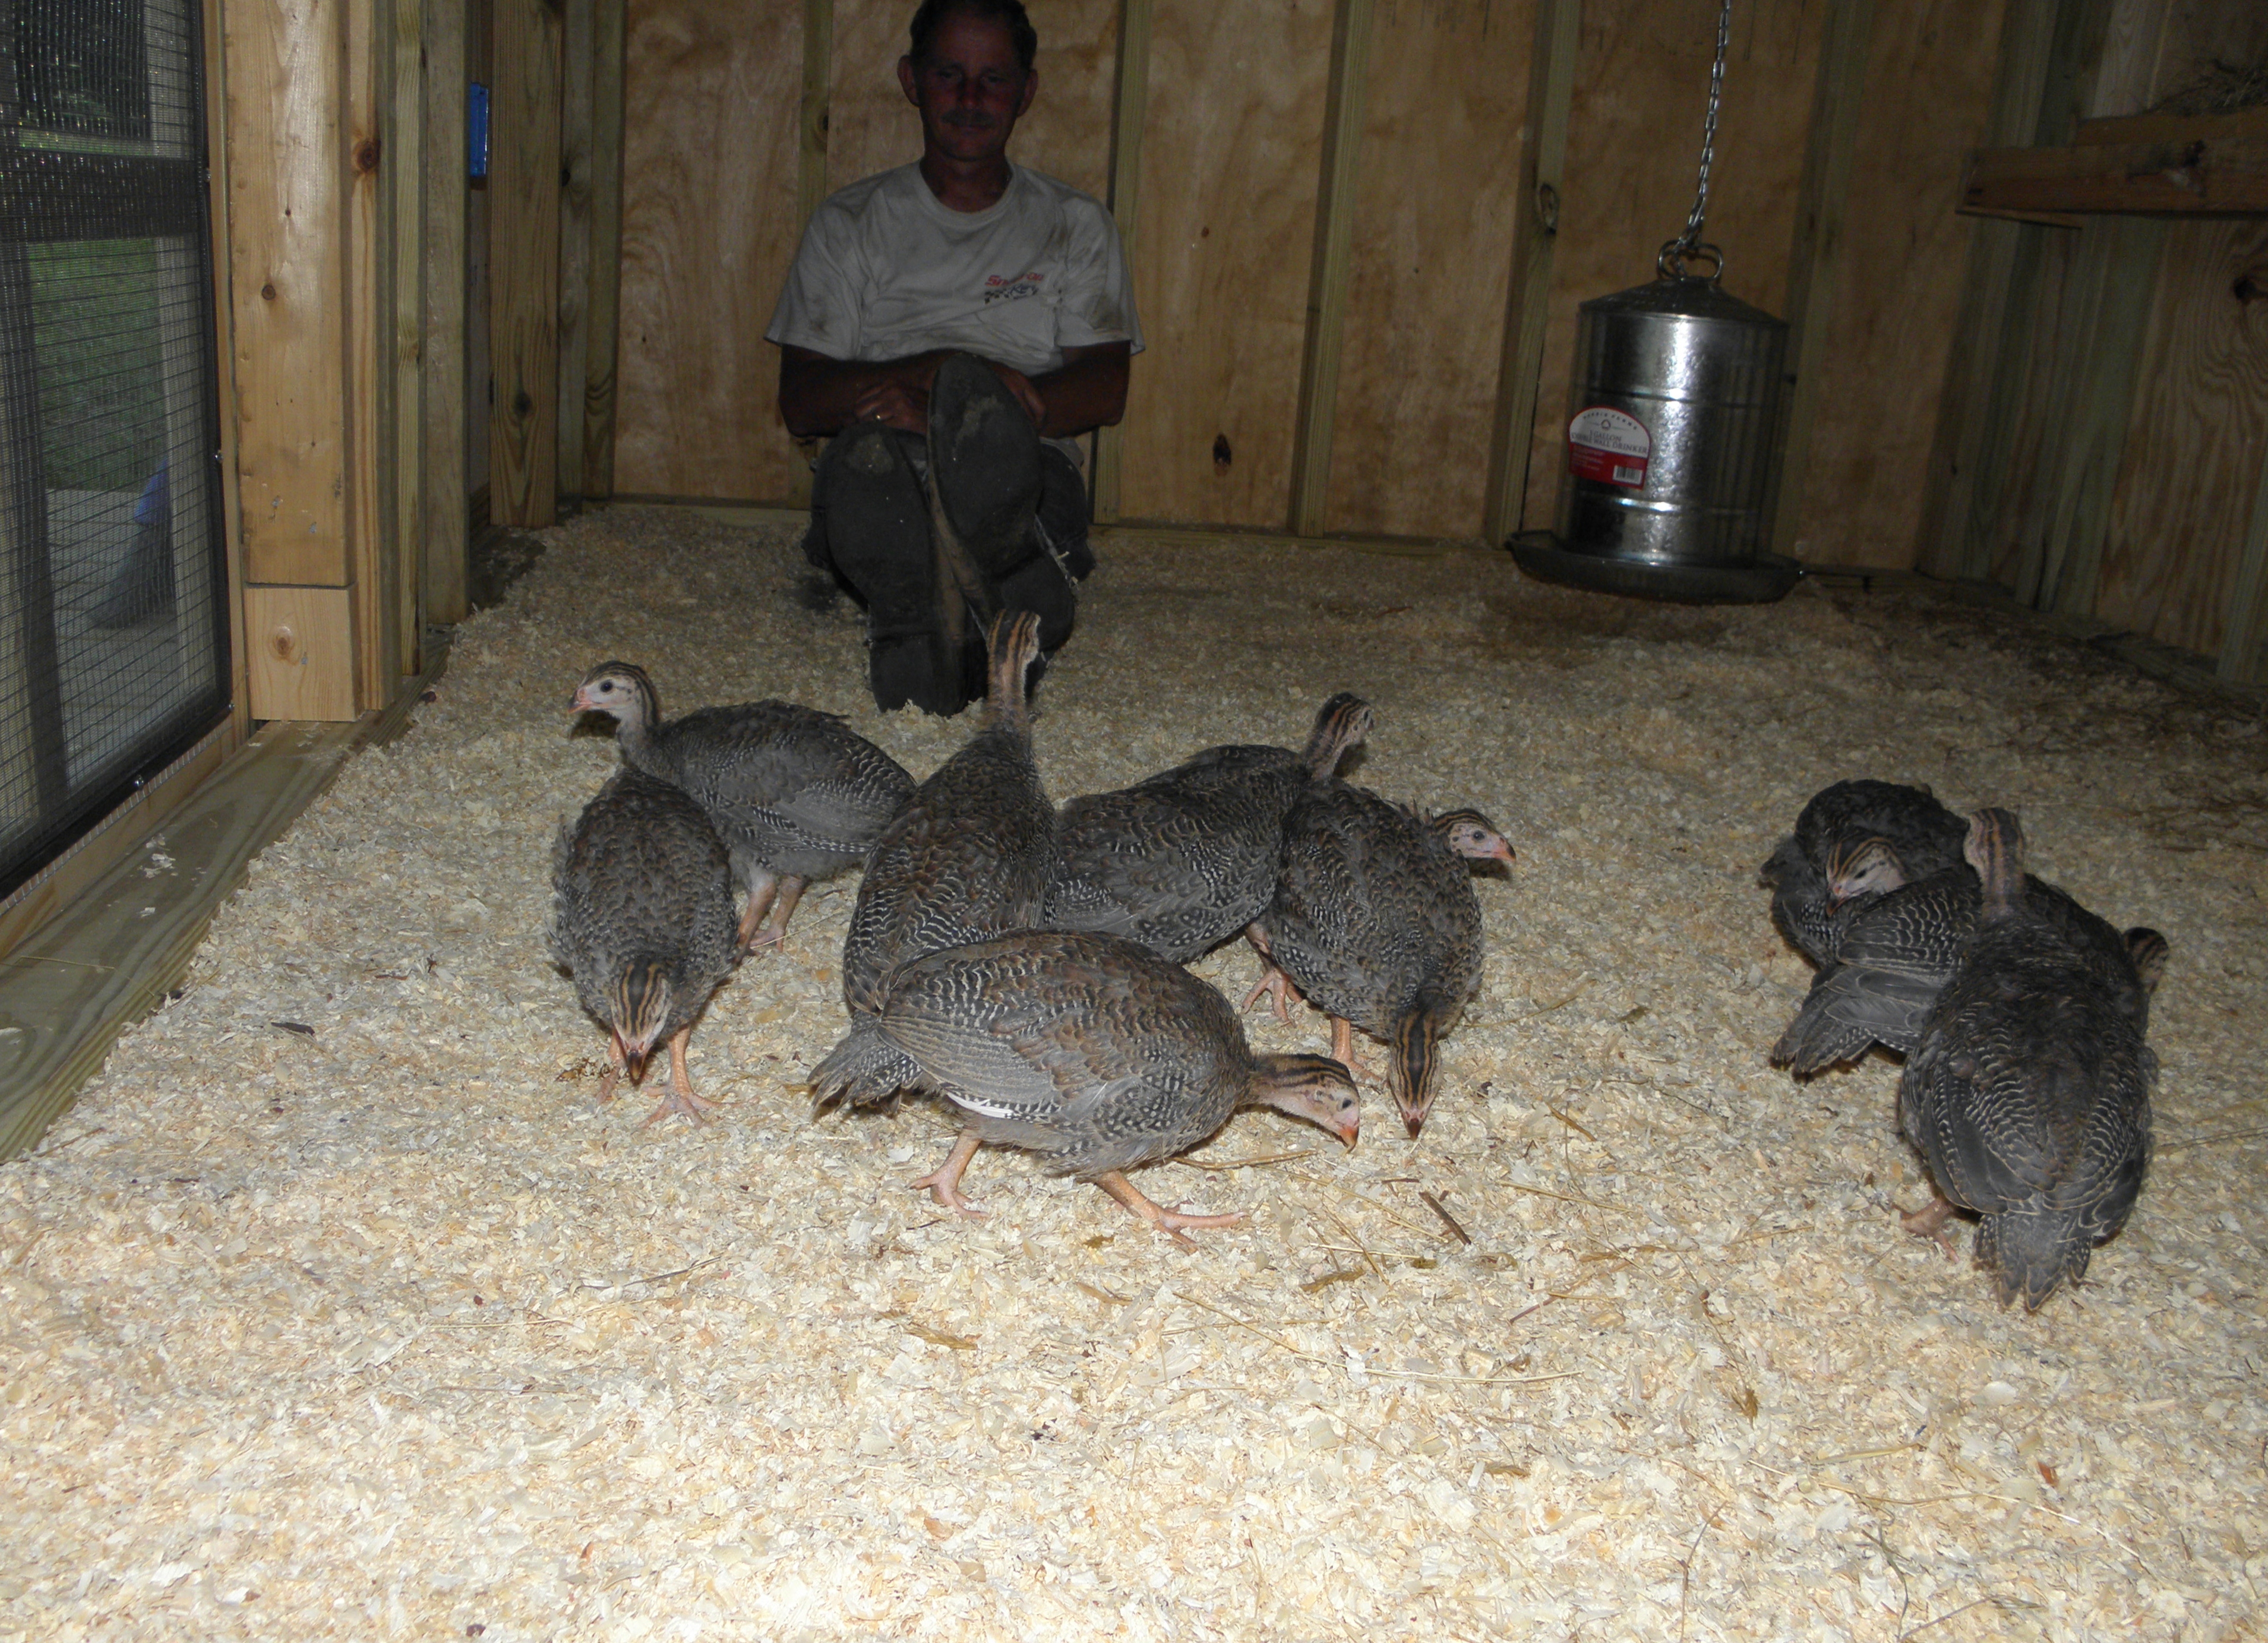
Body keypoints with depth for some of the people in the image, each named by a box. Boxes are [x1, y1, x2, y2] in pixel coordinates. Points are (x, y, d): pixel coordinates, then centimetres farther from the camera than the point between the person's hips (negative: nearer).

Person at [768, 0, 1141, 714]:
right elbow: (800, 402, 6)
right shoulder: (851, 222, 18)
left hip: (1024, 477, 0)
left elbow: (1105, 392, 4)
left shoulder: (1074, 223, 19)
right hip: (884, 493, 1)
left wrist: (959, 401, -14)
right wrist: (938, 368, -12)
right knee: (866, 451, -38)